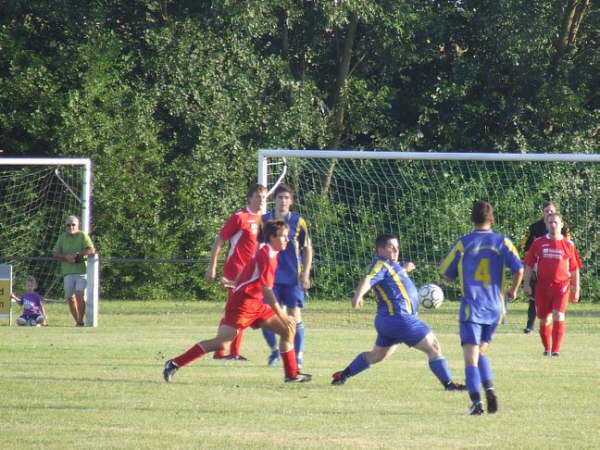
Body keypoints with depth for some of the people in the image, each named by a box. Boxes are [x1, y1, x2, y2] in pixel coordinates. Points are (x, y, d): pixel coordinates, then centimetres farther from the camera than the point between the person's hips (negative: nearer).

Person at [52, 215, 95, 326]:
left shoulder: (82, 236, 2)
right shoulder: (62, 237, 13)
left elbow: (91, 250, -10)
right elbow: (55, 253, 10)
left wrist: (77, 254, -15)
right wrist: (66, 257, -8)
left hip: (82, 270, -4)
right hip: (67, 271, 4)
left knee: (80, 295, -16)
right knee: (70, 298, 3)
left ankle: (80, 321, -10)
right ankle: (77, 321, 12)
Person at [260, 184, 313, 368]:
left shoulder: (298, 222, 0)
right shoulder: (264, 220, 4)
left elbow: (307, 249, 5)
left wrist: (305, 275, -2)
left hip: (293, 277, -1)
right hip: (270, 276, 1)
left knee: (295, 315, -3)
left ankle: (299, 355, 6)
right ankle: (274, 350, 19)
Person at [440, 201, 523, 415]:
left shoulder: (463, 244, -3)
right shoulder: (502, 242, 1)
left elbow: (447, 274, 4)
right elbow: (518, 269, -7)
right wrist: (513, 290, 11)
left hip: (471, 307, -3)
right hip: (495, 307, 3)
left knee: (471, 356, -5)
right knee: (482, 351, 21)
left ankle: (476, 401, -18)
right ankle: (489, 388, 1)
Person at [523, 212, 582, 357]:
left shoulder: (568, 245, 3)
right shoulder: (538, 243, 5)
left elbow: (575, 269, 8)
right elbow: (529, 265, 9)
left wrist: (576, 290, 6)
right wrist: (527, 284, 2)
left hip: (561, 285, -2)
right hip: (543, 285, 2)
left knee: (558, 316, -16)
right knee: (544, 320, 8)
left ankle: (556, 349, -12)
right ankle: (547, 348, 26)